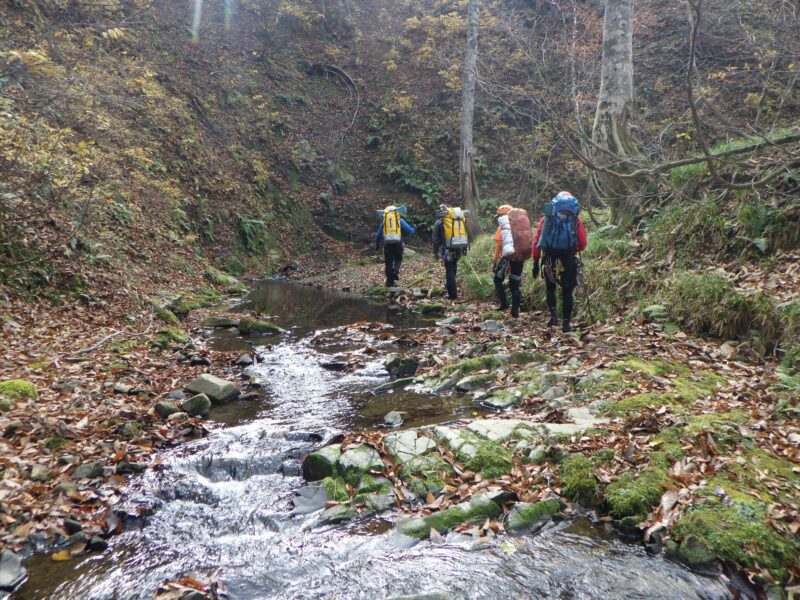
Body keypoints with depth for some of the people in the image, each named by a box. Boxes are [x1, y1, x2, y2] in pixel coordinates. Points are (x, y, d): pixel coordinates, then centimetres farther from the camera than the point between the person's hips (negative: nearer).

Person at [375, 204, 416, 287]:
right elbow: (409, 230, 7)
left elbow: (378, 234, 16)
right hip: (397, 243, -1)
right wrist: (414, 230, 30)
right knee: (398, 259, 20)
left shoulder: (384, 221, 13)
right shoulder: (400, 220, 8)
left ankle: (390, 281, 8)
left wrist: (377, 245, 26)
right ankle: (395, 271, -7)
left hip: (387, 244, 1)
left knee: (388, 262, 8)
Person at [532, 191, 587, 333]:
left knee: (550, 288, 21)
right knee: (567, 292, 9)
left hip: (549, 259, 1)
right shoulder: (576, 221, 7)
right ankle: (566, 323, 7)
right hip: (569, 259, -1)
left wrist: (536, 262, 6)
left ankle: (553, 314, 5)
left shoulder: (546, 219, 9)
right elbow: (582, 244, 3)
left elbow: (536, 241, 3)